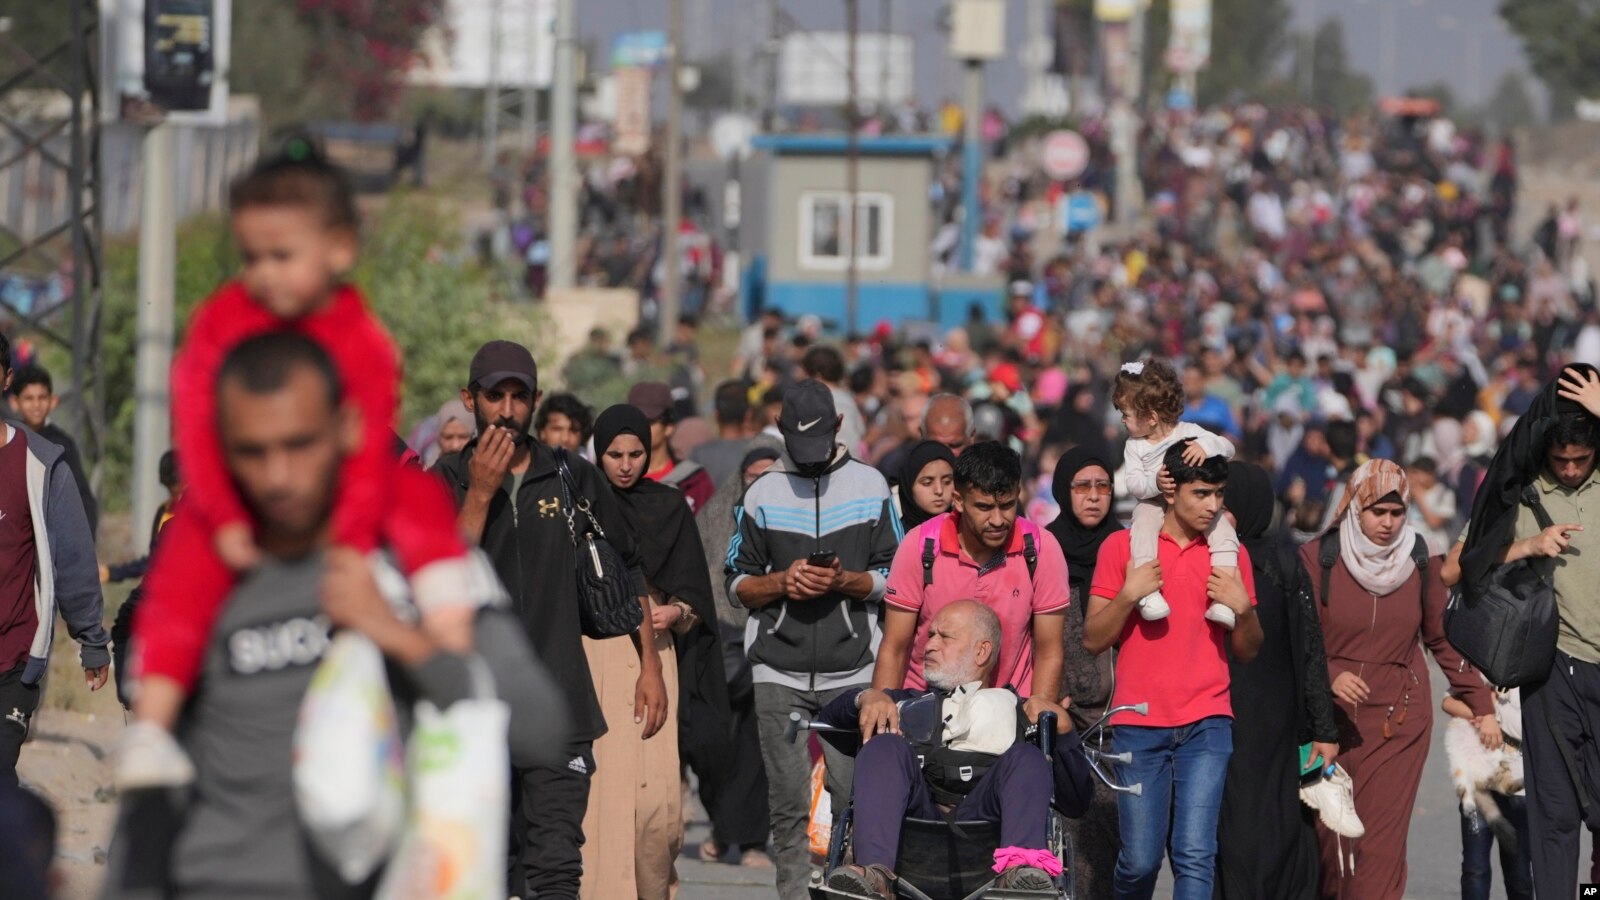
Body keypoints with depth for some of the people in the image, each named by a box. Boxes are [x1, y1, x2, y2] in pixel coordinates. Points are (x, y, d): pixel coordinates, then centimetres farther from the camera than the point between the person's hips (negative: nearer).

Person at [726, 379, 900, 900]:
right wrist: (782, 583, -7)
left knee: (855, 793, -9)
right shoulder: (762, 493, 12)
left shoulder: (869, 486, 8)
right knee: (788, 803, -2)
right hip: (778, 670, 1)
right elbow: (738, 583, 12)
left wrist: (844, 581, -11)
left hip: (851, 669, -1)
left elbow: (893, 577, 7)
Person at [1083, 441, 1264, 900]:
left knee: (1196, 856, -11)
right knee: (1140, 859, -1)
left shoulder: (1230, 553, 9)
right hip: (1138, 725, -1)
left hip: (1206, 724, 1)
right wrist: (1129, 594, -11)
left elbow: (1248, 651, 14)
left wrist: (1242, 608, -5)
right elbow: (1093, 639, 3)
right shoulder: (1122, 547, 4)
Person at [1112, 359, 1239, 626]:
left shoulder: (1188, 432, -3)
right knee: (1144, 523, -34)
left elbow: (1227, 449, -10)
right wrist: (1155, 482, -29)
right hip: (1153, 504, 0)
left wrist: (1206, 446, -31)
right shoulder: (1135, 446, 2)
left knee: (1222, 529, -26)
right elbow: (1133, 484, -8)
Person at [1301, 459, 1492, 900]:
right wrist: (1329, 678, -22)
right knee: (1327, 837, 2)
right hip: (1332, 718, -1)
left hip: (1399, 720, 1)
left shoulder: (1420, 561, 4)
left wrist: (1480, 703, 10)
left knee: (1381, 842, -9)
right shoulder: (1317, 558, -4)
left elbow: (1444, 638, 12)